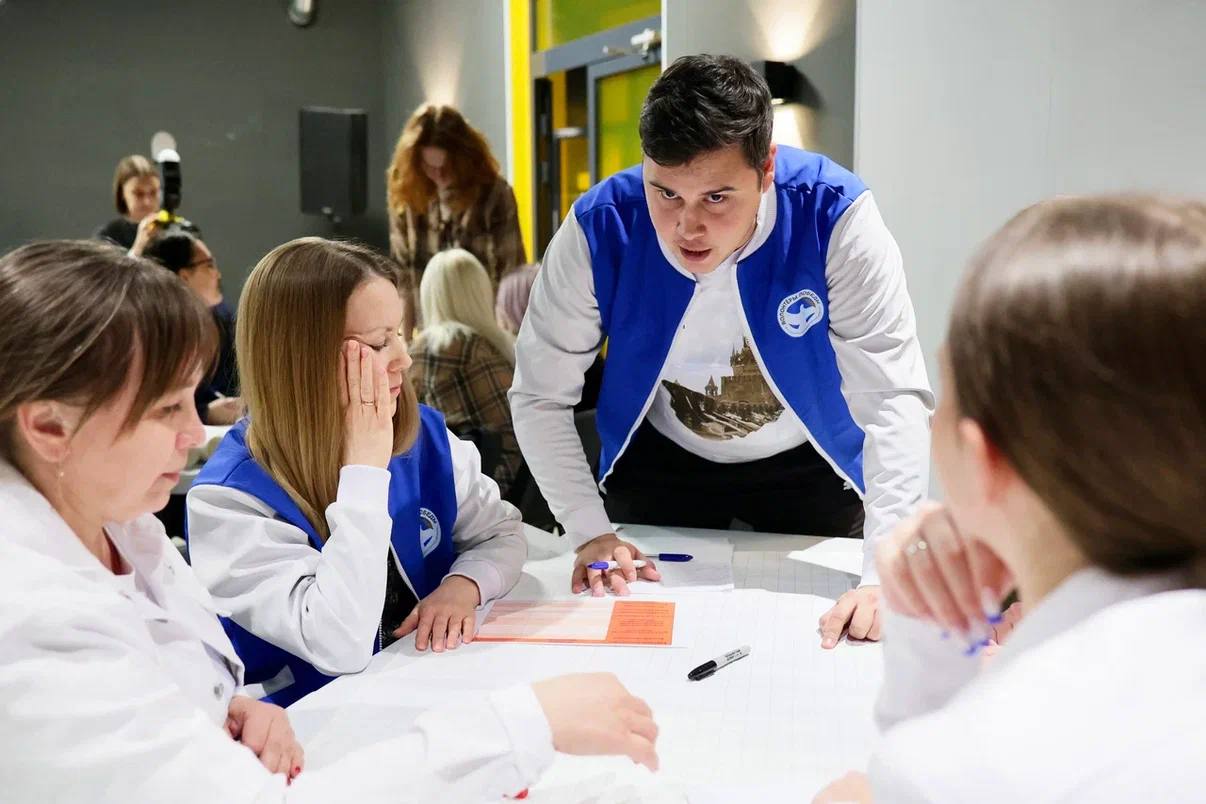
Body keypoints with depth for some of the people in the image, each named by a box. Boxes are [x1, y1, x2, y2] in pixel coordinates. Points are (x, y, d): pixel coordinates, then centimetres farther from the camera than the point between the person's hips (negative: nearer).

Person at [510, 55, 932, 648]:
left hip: (808, 465, 0)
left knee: (819, 647, 15)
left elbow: (897, 399, -33)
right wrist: (590, 534, -23)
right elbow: (539, 397, -16)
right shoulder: (600, 227, -27)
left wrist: (884, 579, -41)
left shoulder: (836, 219, -31)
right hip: (659, 462, 1)